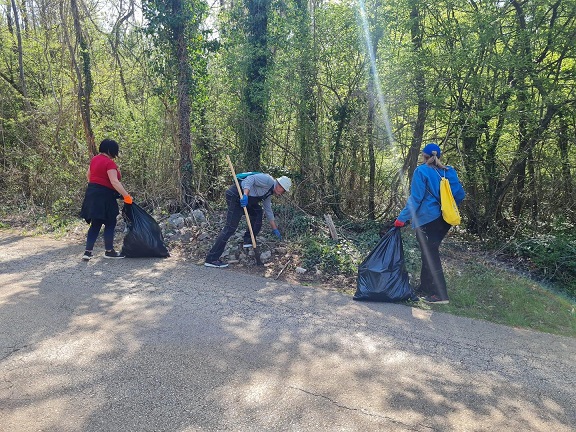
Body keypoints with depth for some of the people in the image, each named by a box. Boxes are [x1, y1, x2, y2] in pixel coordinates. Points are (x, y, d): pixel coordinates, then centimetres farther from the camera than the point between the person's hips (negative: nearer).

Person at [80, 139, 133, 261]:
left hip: (92, 193, 9)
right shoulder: (109, 163, -15)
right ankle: (109, 251, 11)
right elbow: (114, 182, -23)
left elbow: (88, 175, 25)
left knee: (95, 224, 11)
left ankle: (88, 252, 7)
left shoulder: (95, 159, 12)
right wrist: (126, 196, -22)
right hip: (104, 196, -9)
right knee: (110, 223, 4)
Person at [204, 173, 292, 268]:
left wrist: (275, 229, 30)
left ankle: (248, 240, 18)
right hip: (235, 195, -10)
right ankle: (211, 259, -12)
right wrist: (245, 195, -34)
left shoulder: (269, 193, 22)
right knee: (231, 227, -13)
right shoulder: (269, 180, -7)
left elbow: (268, 211, 29)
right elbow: (250, 179, -21)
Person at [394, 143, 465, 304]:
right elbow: (460, 194, 8)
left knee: (430, 255, -1)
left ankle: (440, 295, -1)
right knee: (429, 253, 17)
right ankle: (424, 289, 25)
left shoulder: (421, 171, -8)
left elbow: (415, 198, -13)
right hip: (445, 219, 7)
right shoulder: (449, 172, 8)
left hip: (427, 219, -6)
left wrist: (402, 218, -10)